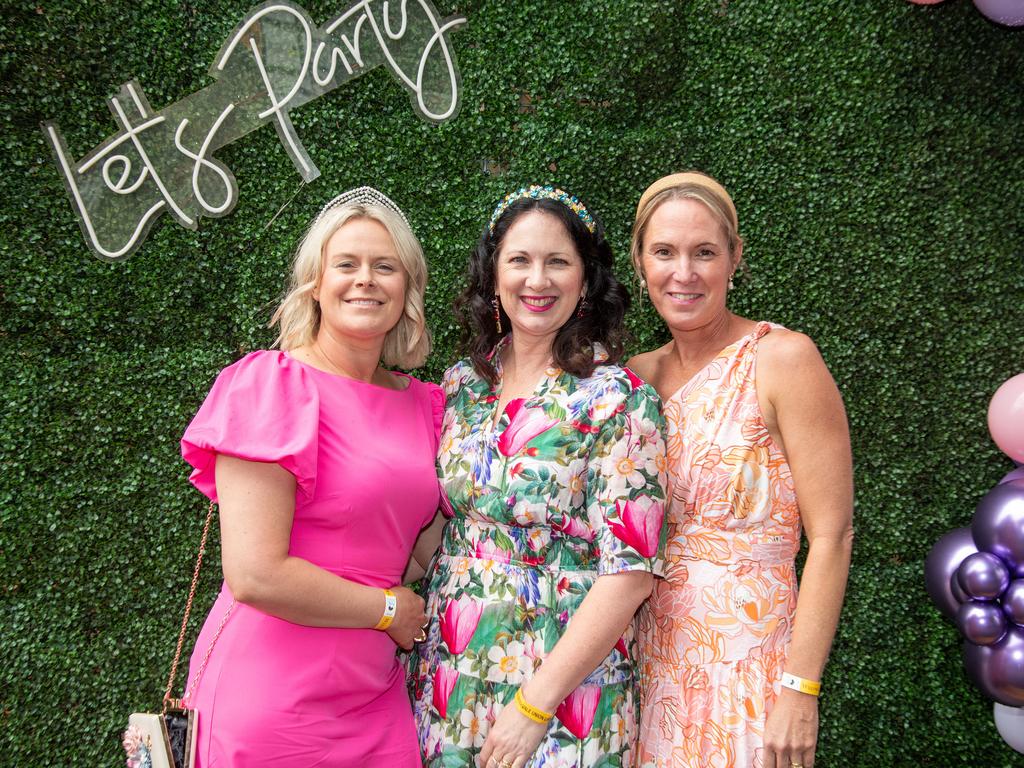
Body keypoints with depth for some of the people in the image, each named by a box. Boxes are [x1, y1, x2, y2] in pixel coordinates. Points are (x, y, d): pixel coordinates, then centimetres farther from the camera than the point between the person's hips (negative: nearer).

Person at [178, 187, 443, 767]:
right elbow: (254, 575, -19)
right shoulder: (272, 384, -13)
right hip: (273, 694, -6)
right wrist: (388, 610, -8)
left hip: (375, 694, 6)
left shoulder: (420, 404, 7)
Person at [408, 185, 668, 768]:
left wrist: (534, 704, -17)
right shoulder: (462, 385, 2)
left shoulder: (619, 402, -14)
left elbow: (629, 573, -16)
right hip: (447, 676, 5)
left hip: (560, 683, -5)